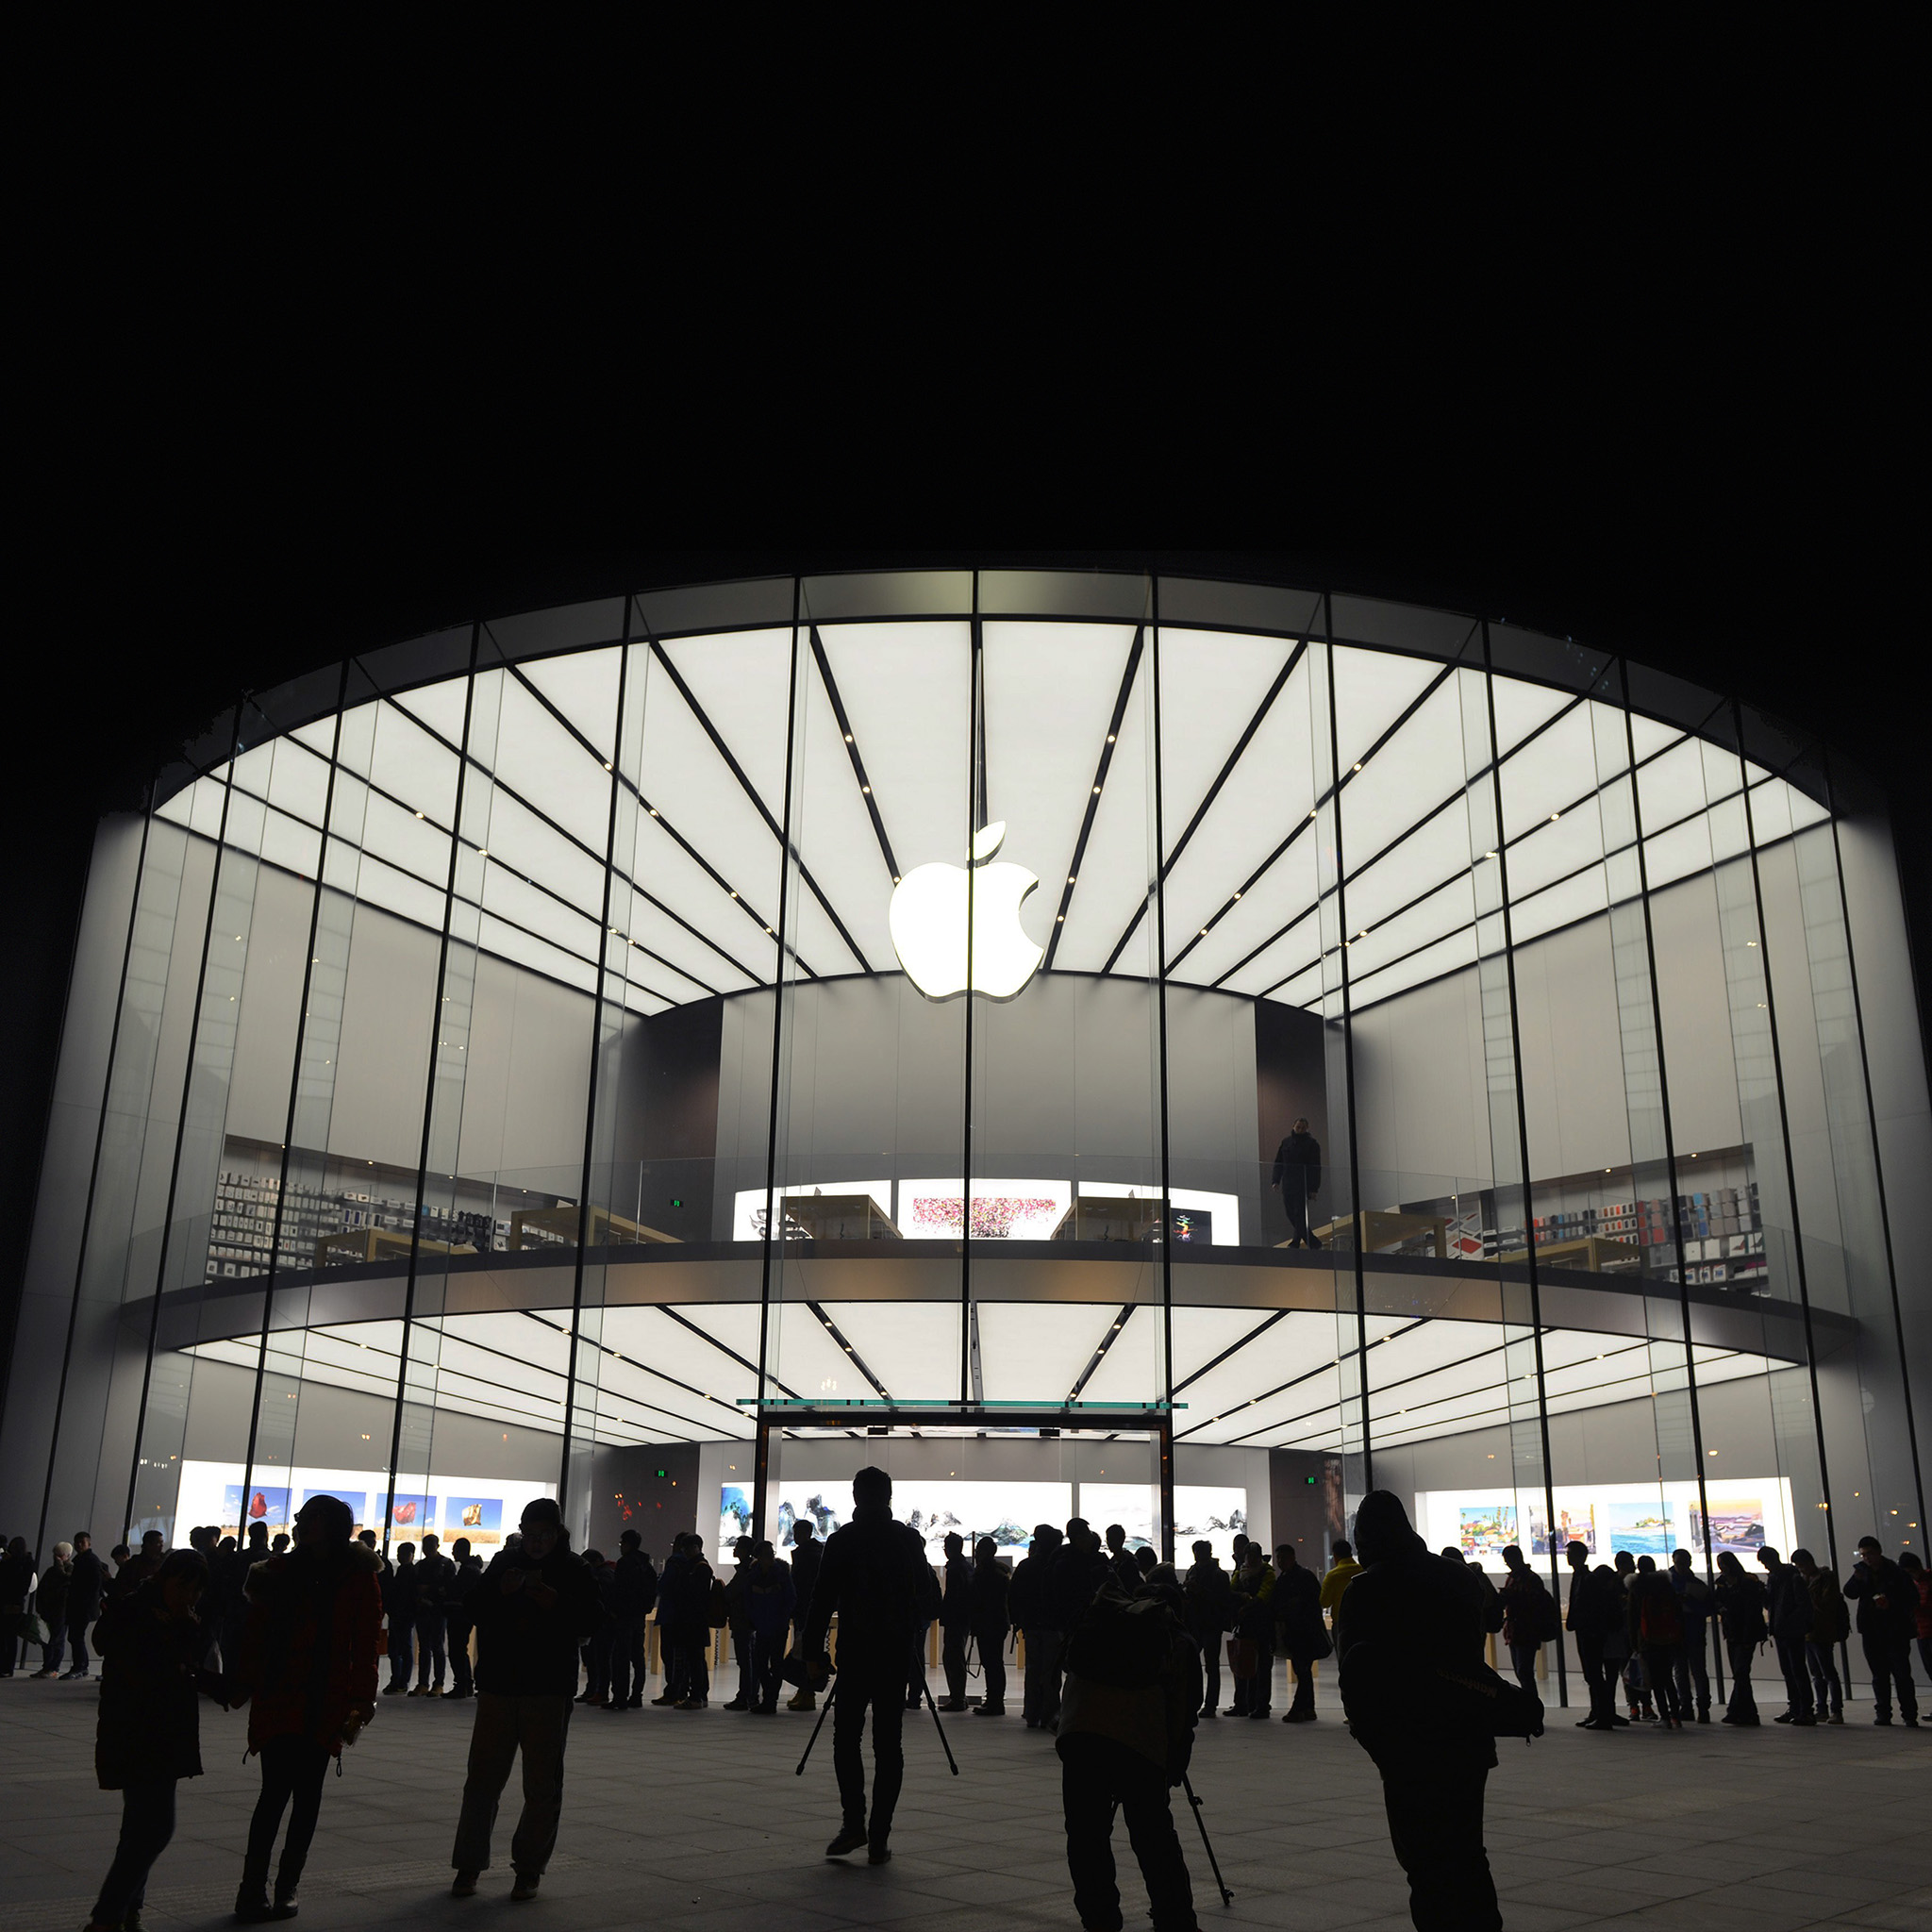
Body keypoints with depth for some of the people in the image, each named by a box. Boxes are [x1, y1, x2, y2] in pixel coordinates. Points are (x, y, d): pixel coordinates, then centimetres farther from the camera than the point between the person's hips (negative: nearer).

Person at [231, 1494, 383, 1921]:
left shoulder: (360, 1579, -1)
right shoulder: (279, 1571, 5)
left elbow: (366, 1645, -2)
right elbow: (255, 1632, 7)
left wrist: (360, 1703, -8)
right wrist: (243, 1686, 1)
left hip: (327, 1706, 0)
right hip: (278, 1699, 0)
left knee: (307, 1794, 6)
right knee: (277, 1789, -9)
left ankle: (286, 1887, 17)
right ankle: (253, 1889, -2)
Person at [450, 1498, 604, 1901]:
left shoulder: (573, 1571, 1)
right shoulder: (504, 1563, 6)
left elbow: (588, 1622, -6)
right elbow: (475, 1611, 4)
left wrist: (554, 1602, -20)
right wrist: (500, 1592, -14)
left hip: (549, 1690, -2)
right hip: (498, 1684, 2)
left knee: (542, 1784, 3)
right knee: (483, 1777, 3)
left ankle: (529, 1869, 13)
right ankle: (468, 1866, 13)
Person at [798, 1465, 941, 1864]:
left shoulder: (841, 1541, -4)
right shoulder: (909, 1540, 1)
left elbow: (823, 1600, -7)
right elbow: (930, 1600, 6)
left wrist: (812, 1651, 0)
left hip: (854, 1651, -2)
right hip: (897, 1652, 2)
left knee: (846, 1738, 10)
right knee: (888, 1742, 6)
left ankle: (853, 1823, -3)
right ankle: (878, 1838, 3)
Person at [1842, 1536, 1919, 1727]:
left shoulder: (1895, 1572, -6)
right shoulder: (1861, 1570, 7)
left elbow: (1913, 1597, -4)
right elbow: (1849, 1593, 6)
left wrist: (1892, 1604, -17)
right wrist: (1856, 1580, -13)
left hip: (1895, 1631, -4)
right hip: (1871, 1631, 4)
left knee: (1902, 1673, -7)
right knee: (1879, 1674, 9)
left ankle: (1910, 1716, -3)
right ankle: (1883, 1713, 14)